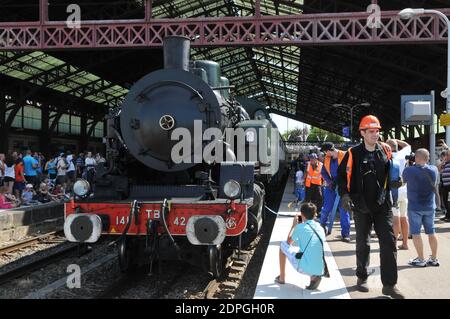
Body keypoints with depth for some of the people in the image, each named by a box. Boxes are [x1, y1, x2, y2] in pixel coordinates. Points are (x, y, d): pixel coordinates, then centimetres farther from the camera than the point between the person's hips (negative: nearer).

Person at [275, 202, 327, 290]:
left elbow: (289, 242, 11)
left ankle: (281, 278, 26)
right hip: (320, 270, 5)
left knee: (283, 245, 17)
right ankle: (314, 277, 10)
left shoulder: (300, 227, -6)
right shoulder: (320, 228, 10)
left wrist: (293, 226, 23)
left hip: (304, 268, -4)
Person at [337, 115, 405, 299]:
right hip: (362, 207, -2)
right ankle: (362, 278, 29)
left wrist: (394, 183, -4)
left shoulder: (385, 151, 4)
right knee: (363, 244, 11)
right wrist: (344, 195, -14)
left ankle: (389, 285, 3)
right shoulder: (353, 154, -6)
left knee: (389, 242, -3)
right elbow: (341, 175, -2)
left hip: (382, 205, 2)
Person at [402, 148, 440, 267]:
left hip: (415, 207, -4)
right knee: (431, 232, 13)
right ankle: (434, 259, 19)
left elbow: (403, 181, 4)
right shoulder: (434, 170, -5)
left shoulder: (408, 170, -16)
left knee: (416, 233, 3)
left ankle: (421, 260, 4)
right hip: (430, 207, 4)